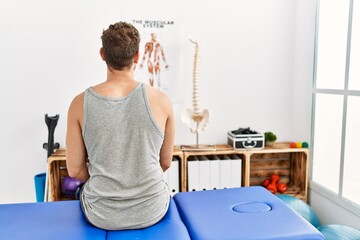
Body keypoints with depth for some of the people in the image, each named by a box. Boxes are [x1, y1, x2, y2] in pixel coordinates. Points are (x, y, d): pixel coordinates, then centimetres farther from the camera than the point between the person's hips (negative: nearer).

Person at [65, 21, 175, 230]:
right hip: (151, 212, 0)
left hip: (102, 216, 1)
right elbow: (166, 162, -1)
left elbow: (75, 170, -5)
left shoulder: (80, 104, -14)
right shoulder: (160, 100, -14)